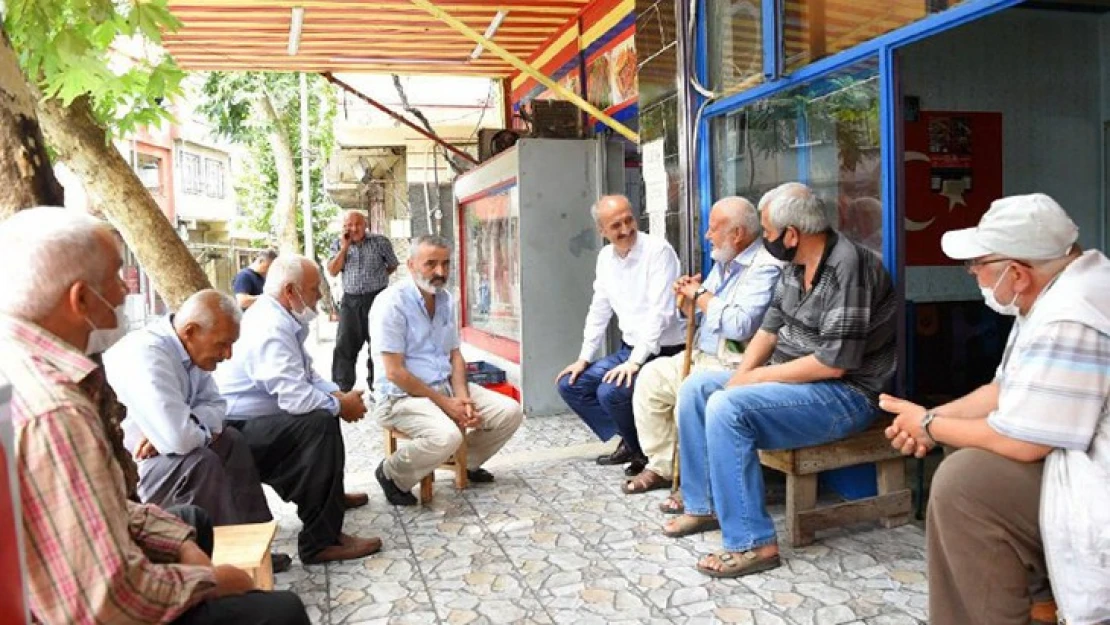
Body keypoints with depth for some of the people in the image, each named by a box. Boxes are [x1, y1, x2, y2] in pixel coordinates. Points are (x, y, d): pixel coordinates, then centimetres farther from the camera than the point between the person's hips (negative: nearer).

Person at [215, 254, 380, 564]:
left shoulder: (282, 319, 8)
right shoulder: (271, 327, -25)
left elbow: (306, 374, 15)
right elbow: (296, 396, -32)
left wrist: (337, 393, -3)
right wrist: (341, 405, -16)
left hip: (253, 418, 11)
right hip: (236, 432, -11)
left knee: (325, 406, 21)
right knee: (320, 422, -28)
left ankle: (330, 495, 38)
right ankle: (321, 540, -25)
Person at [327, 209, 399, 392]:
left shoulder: (380, 242, -2)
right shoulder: (338, 245, 7)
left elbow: (392, 265, 10)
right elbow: (333, 271, -4)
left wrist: (375, 278, 8)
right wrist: (345, 247, -8)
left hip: (377, 298, -3)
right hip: (350, 300, 3)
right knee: (344, 345, 4)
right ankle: (341, 389, 11)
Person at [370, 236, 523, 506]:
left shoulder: (445, 300, 7)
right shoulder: (392, 303, -16)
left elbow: (455, 355, 10)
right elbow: (394, 373, -19)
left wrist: (462, 397, -8)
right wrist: (445, 404, -17)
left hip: (446, 387, 8)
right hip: (402, 395, -7)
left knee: (510, 412, -3)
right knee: (446, 436, -34)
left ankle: (467, 462, 22)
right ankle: (392, 474, -5)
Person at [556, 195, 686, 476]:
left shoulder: (658, 250, -17)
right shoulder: (606, 257, 7)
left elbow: (660, 313, -23)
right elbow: (599, 311, 14)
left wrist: (635, 361, -27)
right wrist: (584, 358, 9)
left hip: (661, 352, -8)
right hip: (628, 349, 8)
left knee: (610, 392, -28)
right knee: (570, 384, 3)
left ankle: (643, 451, 0)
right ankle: (628, 441, 12)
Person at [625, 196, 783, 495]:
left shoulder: (765, 268, -16)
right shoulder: (724, 263, 15)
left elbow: (741, 325, -29)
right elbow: (700, 311, 23)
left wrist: (700, 296, -15)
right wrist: (686, 296, 0)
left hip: (733, 364, -10)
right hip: (700, 355, 10)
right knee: (650, 376, 1)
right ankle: (662, 466, 10)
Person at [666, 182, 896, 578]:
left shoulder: (848, 267, -22)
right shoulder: (796, 265, 7)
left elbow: (834, 363, -25)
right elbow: (770, 328, 13)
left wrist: (759, 376, -17)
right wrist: (740, 375, -3)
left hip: (846, 394, -10)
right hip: (794, 380, 10)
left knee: (727, 408, -29)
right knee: (695, 389, 7)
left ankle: (753, 543, -20)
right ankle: (703, 505, 17)